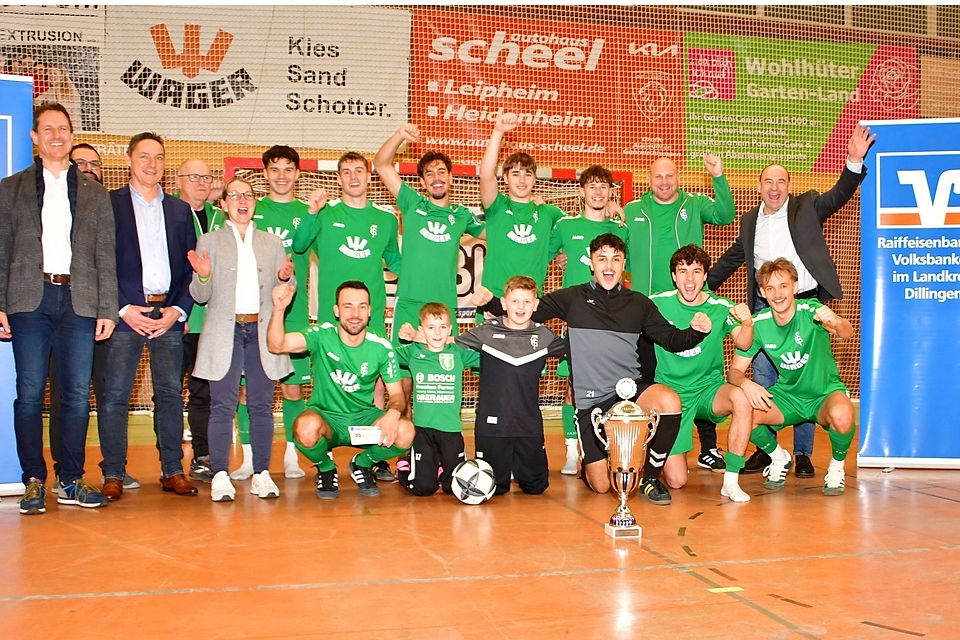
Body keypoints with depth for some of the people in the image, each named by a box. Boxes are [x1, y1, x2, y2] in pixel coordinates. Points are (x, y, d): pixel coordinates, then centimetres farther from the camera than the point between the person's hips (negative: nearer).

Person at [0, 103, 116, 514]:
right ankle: (34, 481, 8)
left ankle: (71, 481, 9)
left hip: (79, 302, 1)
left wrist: (107, 310, 1)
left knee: (78, 394, 0)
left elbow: (106, 257, 10)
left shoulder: (95, 195, 15)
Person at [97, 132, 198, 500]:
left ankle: (173, 472, 12)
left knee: (171, 394, 5)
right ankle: (113, 475, 5)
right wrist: (122, 309, -10)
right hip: (125, 312, -3)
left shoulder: (180, 210, 16)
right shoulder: (108, 204, 5)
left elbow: (191, 266, 12)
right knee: (115, 395, -3)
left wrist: (178, 309, -1)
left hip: (169, 314, 3)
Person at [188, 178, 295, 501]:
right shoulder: (209, 241, 11)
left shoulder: (272, 243, 17)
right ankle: (220, 475, 0)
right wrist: (203, 276, -14)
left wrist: (286, 278, -6)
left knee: (261, 404, 1)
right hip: (225, 332, -2)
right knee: (222, 405, -5)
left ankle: (261, 473, 7)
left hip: (262, 331, 2)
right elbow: (201, 296, 7)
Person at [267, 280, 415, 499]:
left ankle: (362, 464, 9)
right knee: (307, 427, -38)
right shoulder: (322, 336, -12)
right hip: (325, 416, -2)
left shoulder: (382, 348, -6)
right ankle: (326, 468, 1)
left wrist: (393, 413, -25)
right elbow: (276, 345, -25)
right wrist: (279, 310, -44)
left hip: (363, 418, 2)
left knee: (405, 432, -27)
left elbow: (397, 393, -1)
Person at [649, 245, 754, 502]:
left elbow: (744, 344, -20)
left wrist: (747, 322, -42)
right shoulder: (657, 304, -8)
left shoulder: (721, 308, -7)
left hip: (708, 389, 1)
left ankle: (731, 480, -19)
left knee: (742, 398, -35)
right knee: (676, 481, -8)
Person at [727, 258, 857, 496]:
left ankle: (836, 466, -2)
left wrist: (836, 322, -62)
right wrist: (746, 384, -31)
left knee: (841, 415, -37)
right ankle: (779, 458, 7)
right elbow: (735, 370, -7)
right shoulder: (758, 324, -9)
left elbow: (847, 332, -38)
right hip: (787, 395, 3)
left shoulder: (810, 310, -19)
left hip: (825, 393, -3)